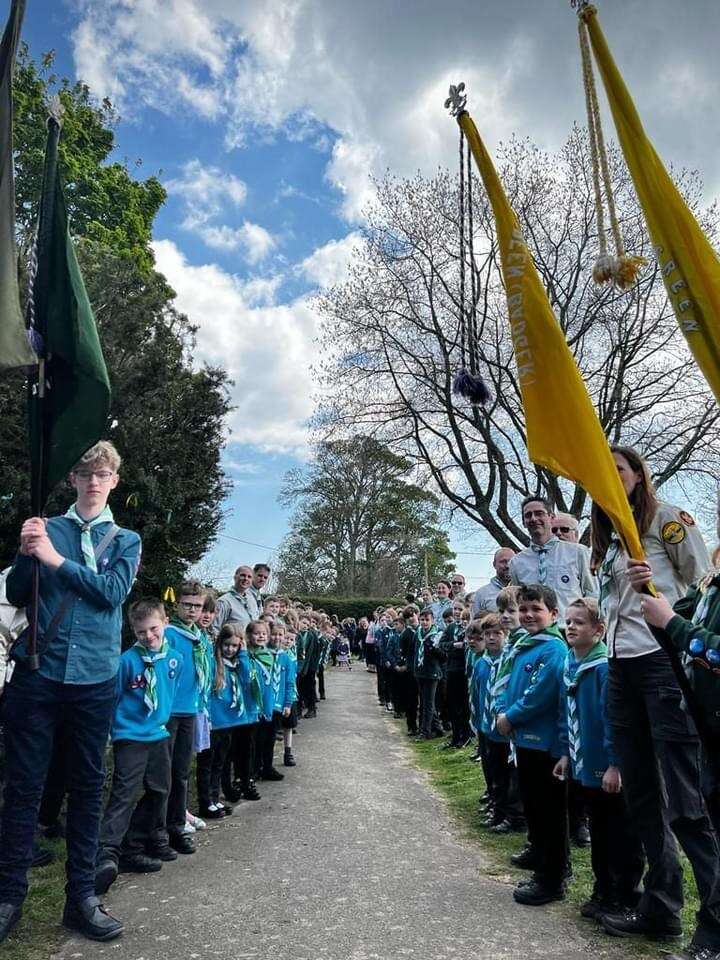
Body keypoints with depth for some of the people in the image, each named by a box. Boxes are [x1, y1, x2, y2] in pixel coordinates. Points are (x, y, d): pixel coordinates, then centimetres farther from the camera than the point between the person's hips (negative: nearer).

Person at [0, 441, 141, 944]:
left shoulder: (126, 539, 8)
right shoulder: (47, 528, 6)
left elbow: (113, 591, -9)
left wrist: (56, 559, -12)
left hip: (95, 677, 1)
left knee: (88, 786, 10)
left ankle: (82, 896, 22)